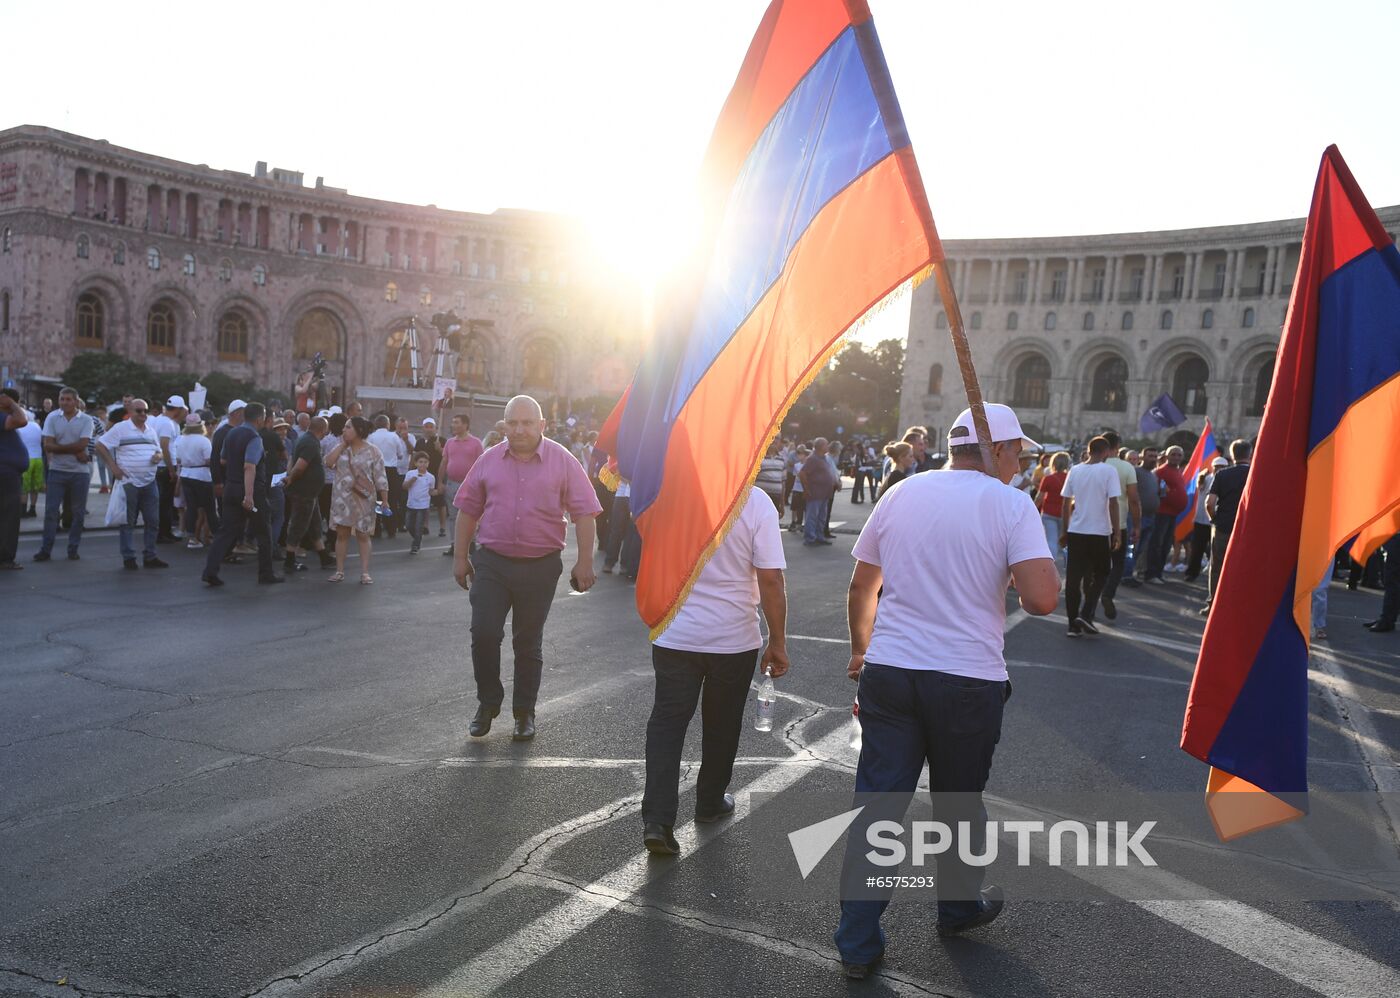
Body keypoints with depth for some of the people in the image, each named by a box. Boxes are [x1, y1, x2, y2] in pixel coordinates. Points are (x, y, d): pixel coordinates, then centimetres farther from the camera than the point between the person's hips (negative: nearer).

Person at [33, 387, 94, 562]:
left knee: (78, 513, 5)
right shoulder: (52, 418, 2)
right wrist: (74, 451, -12)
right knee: (50, 511, 1)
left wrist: (58, 447, -12)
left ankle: (73, 549, 14)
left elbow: (82, 445, -13)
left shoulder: (86, 420, -1)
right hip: (57, 470, 1)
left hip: (80, 471, -1)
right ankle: (45, 549, 7)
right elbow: (48, 446, -6)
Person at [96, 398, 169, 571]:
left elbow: (158, 450, 24)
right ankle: (128, 558, 10)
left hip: (150, 482, 6)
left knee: (153, 521, 7)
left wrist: (158, 456, 0)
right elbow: (100, 446, -6)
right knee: (128, 523, 2)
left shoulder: (151, 431, 14)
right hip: (128, 482, -6)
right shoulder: (120, 428, -5)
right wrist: (113, 467, -12)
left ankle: (149, 557, 16)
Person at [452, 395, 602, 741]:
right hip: (492, 562, 2)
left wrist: (584, 562, -8)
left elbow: (584, 512, -4)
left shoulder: (562, 461, -3)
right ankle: (488, 703, 19)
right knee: (483, 634, -4)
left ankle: (524, 712, 24)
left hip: (540, 566, -1)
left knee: (529, 643, 9)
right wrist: (460, 557, 8)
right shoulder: (489, 461, 4)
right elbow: (468, 510, 9)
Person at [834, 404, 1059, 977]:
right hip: (967, 679, -2)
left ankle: (858, 943, 14)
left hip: (887, 671, 3)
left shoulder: (901, 494, 6)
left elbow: (860, 590, 12)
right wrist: (1047, 572, 5)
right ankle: (960, 907, 42)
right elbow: (1041, 599, -19)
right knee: (959, 801, 19)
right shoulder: (1010, 504, -7)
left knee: (876, 804, 7)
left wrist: (862, 650, 28)